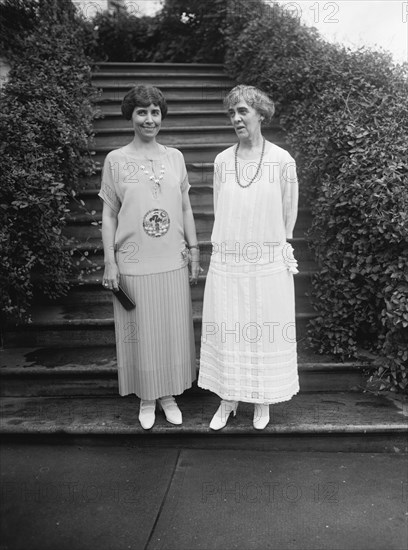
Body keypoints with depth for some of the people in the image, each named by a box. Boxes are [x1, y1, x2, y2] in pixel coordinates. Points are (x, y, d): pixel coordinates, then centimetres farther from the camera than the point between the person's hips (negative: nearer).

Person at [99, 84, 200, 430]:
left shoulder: (175, 157, 6)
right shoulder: (116, 160, -1)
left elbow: (186, 209, 10)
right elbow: (109, 214, -1)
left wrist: (194, 249, 6)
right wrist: (110, 262, -6)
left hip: (173, 262, 3)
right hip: (134, 265, -2)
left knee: (174, 330, 10)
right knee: (141, 333, 8)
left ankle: (169, 394, 30)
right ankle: (147, 398, 28)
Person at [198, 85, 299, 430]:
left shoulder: (282, 161, -4)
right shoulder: (222, 161, 4)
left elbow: (288, 214, 4)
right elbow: (220, 211, 11)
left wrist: (279, 247, 9)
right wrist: (228, 246, 9)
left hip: (268, 262, -2)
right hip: (227, 261, 3)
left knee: (266, 330, 7)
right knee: (226, 330, 8)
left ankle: (263, 401, 27)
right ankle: (229, 400, 25)